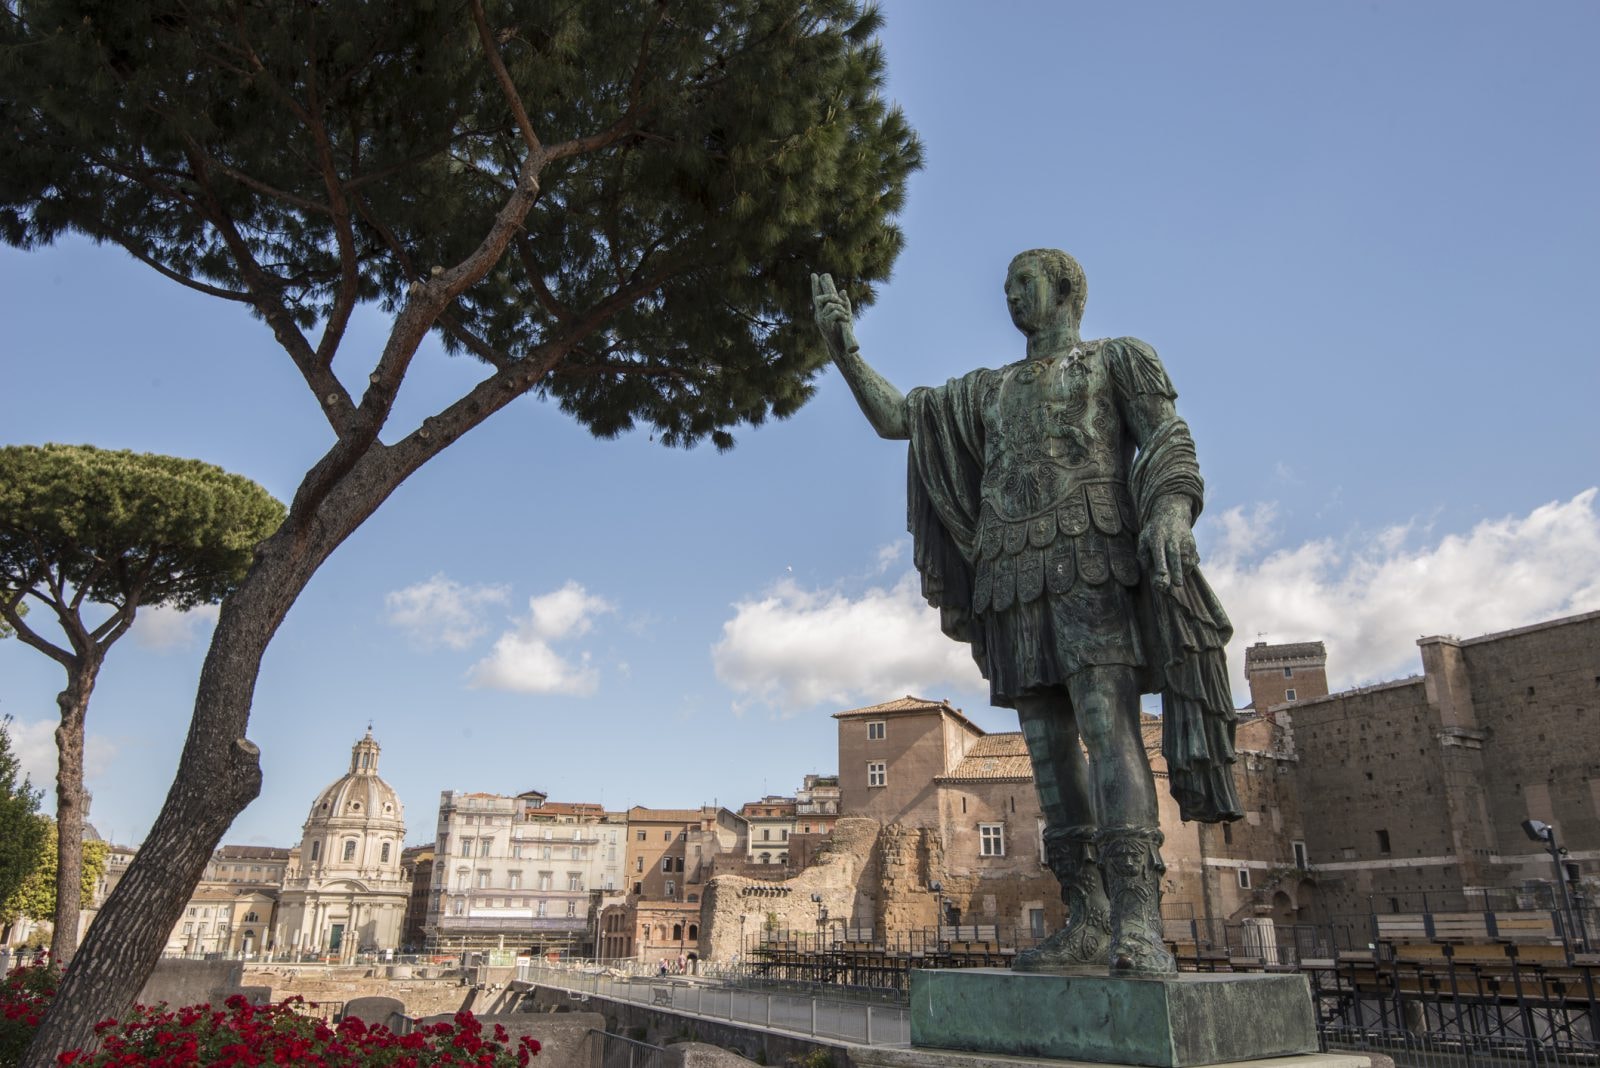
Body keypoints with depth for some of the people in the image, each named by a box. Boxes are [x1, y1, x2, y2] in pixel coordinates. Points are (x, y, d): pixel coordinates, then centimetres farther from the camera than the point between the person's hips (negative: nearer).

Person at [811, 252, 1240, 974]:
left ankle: (1138, 924, -24)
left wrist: (1170, 513, -22)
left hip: (1092, 562, -5)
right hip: (1014, 577, 5)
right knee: (1048, 744, -1)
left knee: (1107, 726, -19)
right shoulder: (987, 390, 27)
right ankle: (1086, 921, 1)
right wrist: (844, 348, 10)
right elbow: (892, 419, 22)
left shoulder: (1117, 359, 14)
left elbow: (1171, 445, 0)